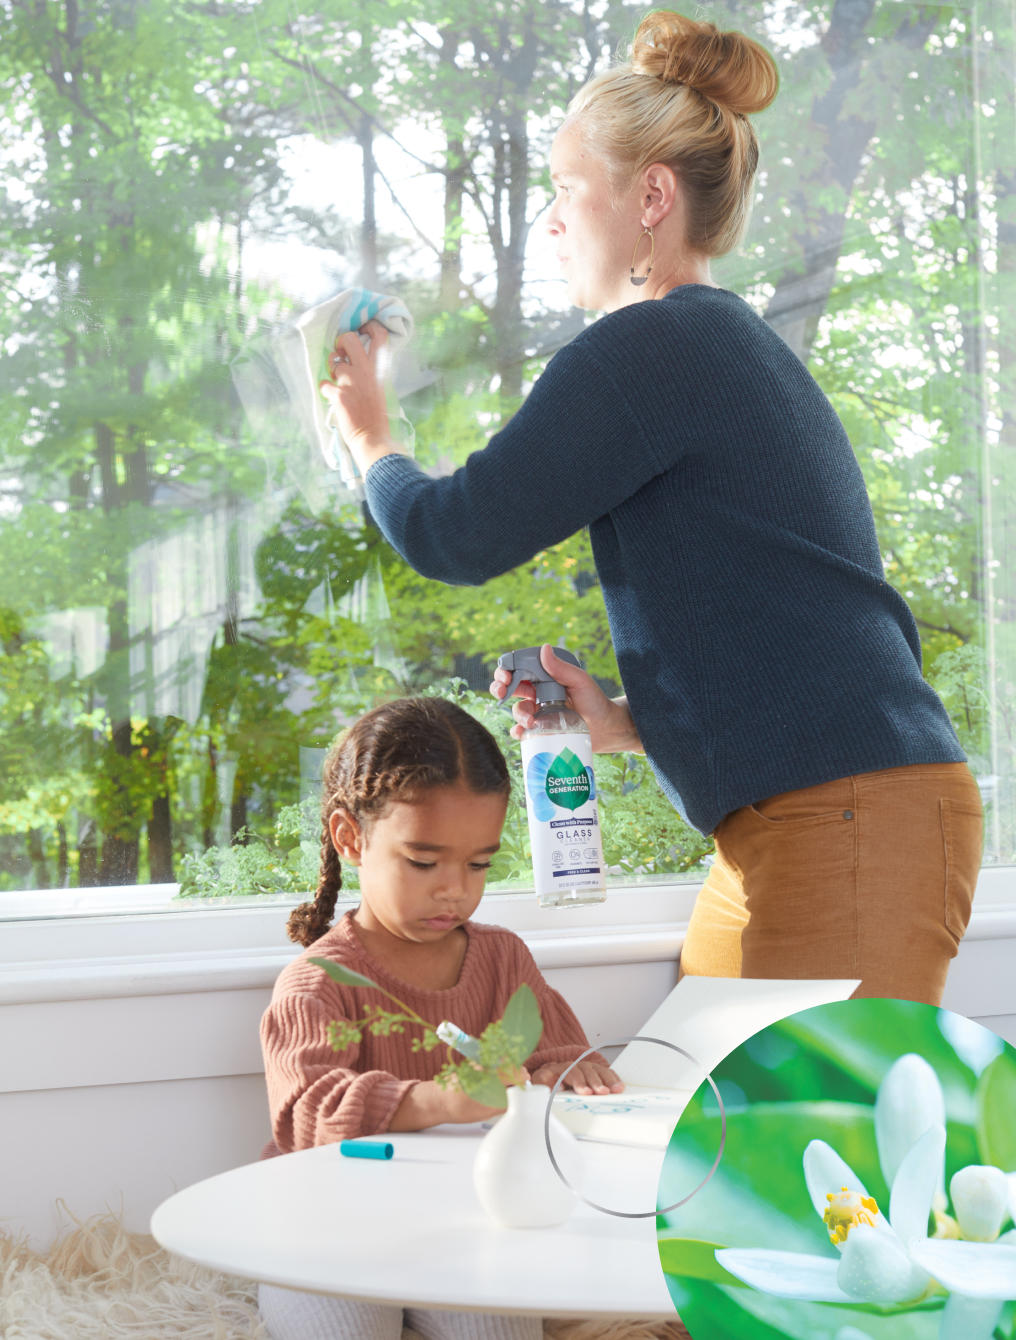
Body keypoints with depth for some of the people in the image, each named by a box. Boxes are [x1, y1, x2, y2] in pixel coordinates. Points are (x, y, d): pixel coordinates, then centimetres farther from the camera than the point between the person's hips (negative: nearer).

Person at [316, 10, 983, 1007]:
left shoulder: (649, 347, -9)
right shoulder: (727, 346, 22)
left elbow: (457, 537, -8)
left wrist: (368, 436, 12)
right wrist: (626, 721, 15)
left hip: (852, 817, -10)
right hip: (783, 827, 10)